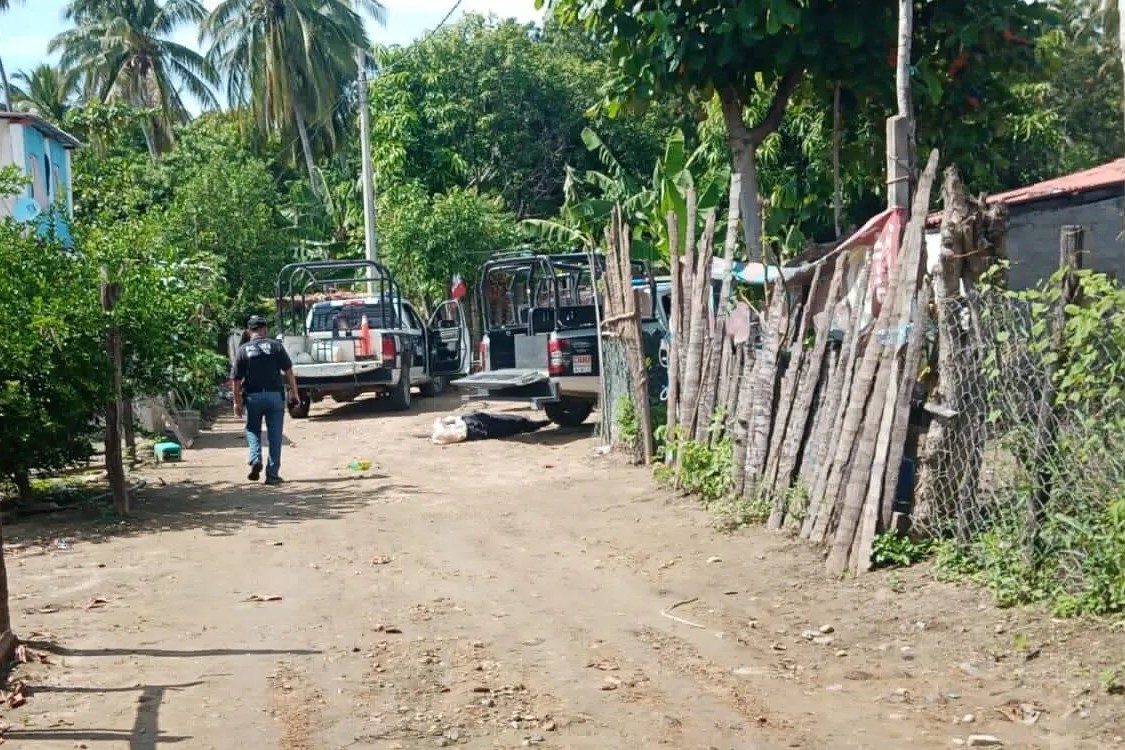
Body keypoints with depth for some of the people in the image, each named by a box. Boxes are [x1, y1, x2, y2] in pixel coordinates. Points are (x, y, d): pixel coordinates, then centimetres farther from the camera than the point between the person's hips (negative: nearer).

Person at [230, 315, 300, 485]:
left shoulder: (243, 350, 2)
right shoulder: (275, 346, 1)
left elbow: (236, 379, 1)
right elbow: (288, 372, -3)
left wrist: (237, 402, 9)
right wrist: (294, 393, 4)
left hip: (253, 396, 0)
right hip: (275, 395, 0)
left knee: (253, 429, 20)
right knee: (275, 435, 6)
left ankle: (255, 460, -3)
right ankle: (272, 474, 7)